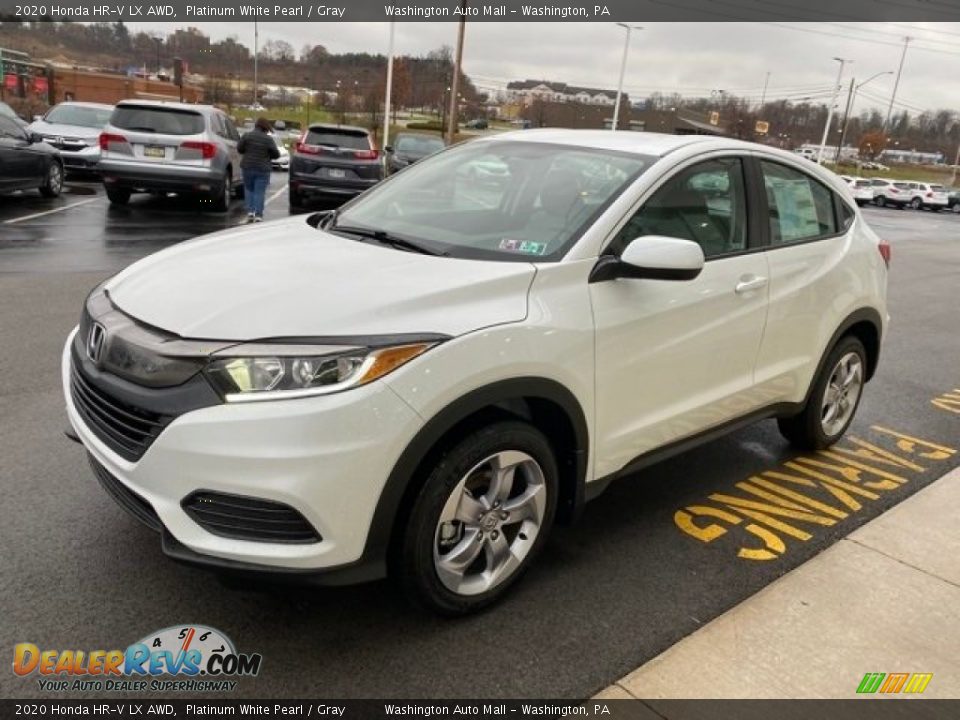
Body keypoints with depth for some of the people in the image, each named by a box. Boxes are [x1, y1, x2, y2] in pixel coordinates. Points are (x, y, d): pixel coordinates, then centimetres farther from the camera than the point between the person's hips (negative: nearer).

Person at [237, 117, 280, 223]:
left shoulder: (247, 135, -3)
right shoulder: (268, 139, -8)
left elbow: (239, 149, 1)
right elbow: (276, 154, -3)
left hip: (248, 167, 2)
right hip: (263, 169, -2)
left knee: (248, 189, 18)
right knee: (259, 192, 2)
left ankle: (250, 211, 7)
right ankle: (258, 215, -3)